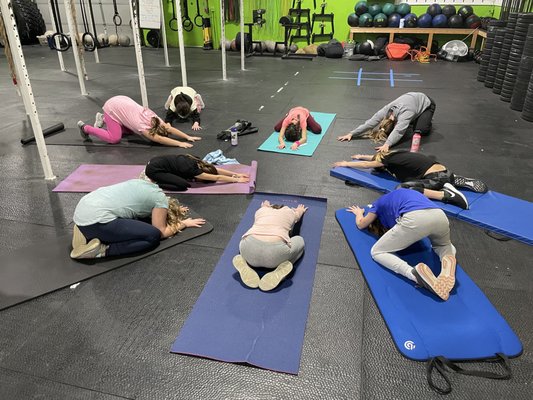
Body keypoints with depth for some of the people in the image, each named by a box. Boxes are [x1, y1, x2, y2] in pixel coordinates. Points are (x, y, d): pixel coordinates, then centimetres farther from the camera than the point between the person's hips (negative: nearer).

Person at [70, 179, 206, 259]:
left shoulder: (149, 187, 21)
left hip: (82, 209, 9)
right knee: (153, 236, -3)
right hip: (95, 220, -9)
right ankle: (101, 249, -9)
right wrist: (183, 223, 17)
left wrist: (173, 209, 45)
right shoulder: (161, 200, -1)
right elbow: (161, 232, 3)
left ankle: (86, 232, 12)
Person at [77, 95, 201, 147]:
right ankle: (85, 128, 6)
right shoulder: (142, 127, -31)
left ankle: (103, 119, 27)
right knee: (114, 138, -12)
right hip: (112, 107, -8)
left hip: (122, 101, 8)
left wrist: (188, 137, -26)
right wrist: (180, 144, -49)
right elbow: (159, 139, -42)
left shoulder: (154, 119, -14)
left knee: (131, 130, 15)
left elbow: (170, 129, -16)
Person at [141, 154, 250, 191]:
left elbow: (216, 170, 7)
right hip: (154, 169, -9)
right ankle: (152, 182, -6)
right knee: (182, 185, -15)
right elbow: (218, 178, -17)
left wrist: (237, 174, 6)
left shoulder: (197, 162, 1)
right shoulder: (192, 170, -20)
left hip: (156, 161, 9)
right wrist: (237, 180, -11)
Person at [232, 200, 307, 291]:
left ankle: (245, 265, 6)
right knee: (299, 240, 28)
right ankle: (279, 272, 2)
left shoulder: (261, 210, 30)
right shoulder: (289, 212, 27)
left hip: (249, 248, 3)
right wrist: (300, 211, 75)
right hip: (276, 250, -3)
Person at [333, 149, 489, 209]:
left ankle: (446, 194, -22)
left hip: (436, 178, -9)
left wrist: (346, 163, 25)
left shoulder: (388, 160, 0)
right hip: (445, 172, 9)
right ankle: (459, 181, 13)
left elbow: (367, 165, 13)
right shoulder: (395, 154, 21)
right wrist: (363, 156, 51)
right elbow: (378, 156, 43)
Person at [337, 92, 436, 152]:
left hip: (426, 103, -5)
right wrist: (351, 134, -39)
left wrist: (387, 144, -72)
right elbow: (370, 123, -31)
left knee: (421, 131, -19)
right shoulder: (386, 110, -27)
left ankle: (426, 119, 11)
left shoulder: (404, 114, -43)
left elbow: (398, 131, -57)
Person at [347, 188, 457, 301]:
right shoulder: (403, 195, 43)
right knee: (444, 245, 39)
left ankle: (416, 273, -17)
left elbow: (360, 224, 40)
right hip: (440, 216, 6)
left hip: (414, 219, -5)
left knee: (377, 252, 12)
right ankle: (448, 260, 0)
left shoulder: (381, 202, 30)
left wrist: (359, 213, 62)